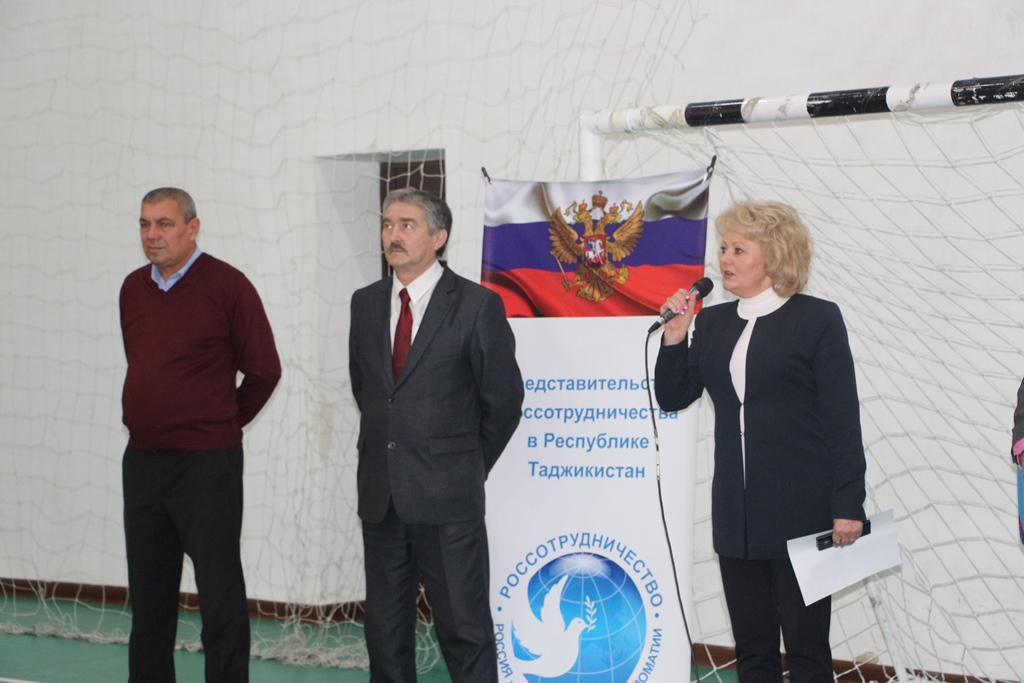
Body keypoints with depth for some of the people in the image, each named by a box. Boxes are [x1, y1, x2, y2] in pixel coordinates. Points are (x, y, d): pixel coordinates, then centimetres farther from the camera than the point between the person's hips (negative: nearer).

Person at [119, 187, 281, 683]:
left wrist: (222, 422, 5)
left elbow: (264, 370, -4)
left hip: (206, 464, -6)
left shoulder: (226, 285, -8)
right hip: (142, 460, 6)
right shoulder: (133, 288, 10)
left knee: (220, 594, -2)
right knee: (148, 592, 13)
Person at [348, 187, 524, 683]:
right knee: (385, 629, 12)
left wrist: (469, 466, 6)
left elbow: (503, 400, 0)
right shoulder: (366, 303, 11)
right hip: (380, 495, 5)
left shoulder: (477, 305, -5)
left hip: (447, 498, -5)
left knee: (464, 629, -3)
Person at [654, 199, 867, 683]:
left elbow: (843, 419, -8)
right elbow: (673, 398, 13)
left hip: (802, 511, -5)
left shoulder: (817, 320, -5)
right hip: (737, 512, 6)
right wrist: (675, 337, -1)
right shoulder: (713, 323, 12)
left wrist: (848, 506, -12)